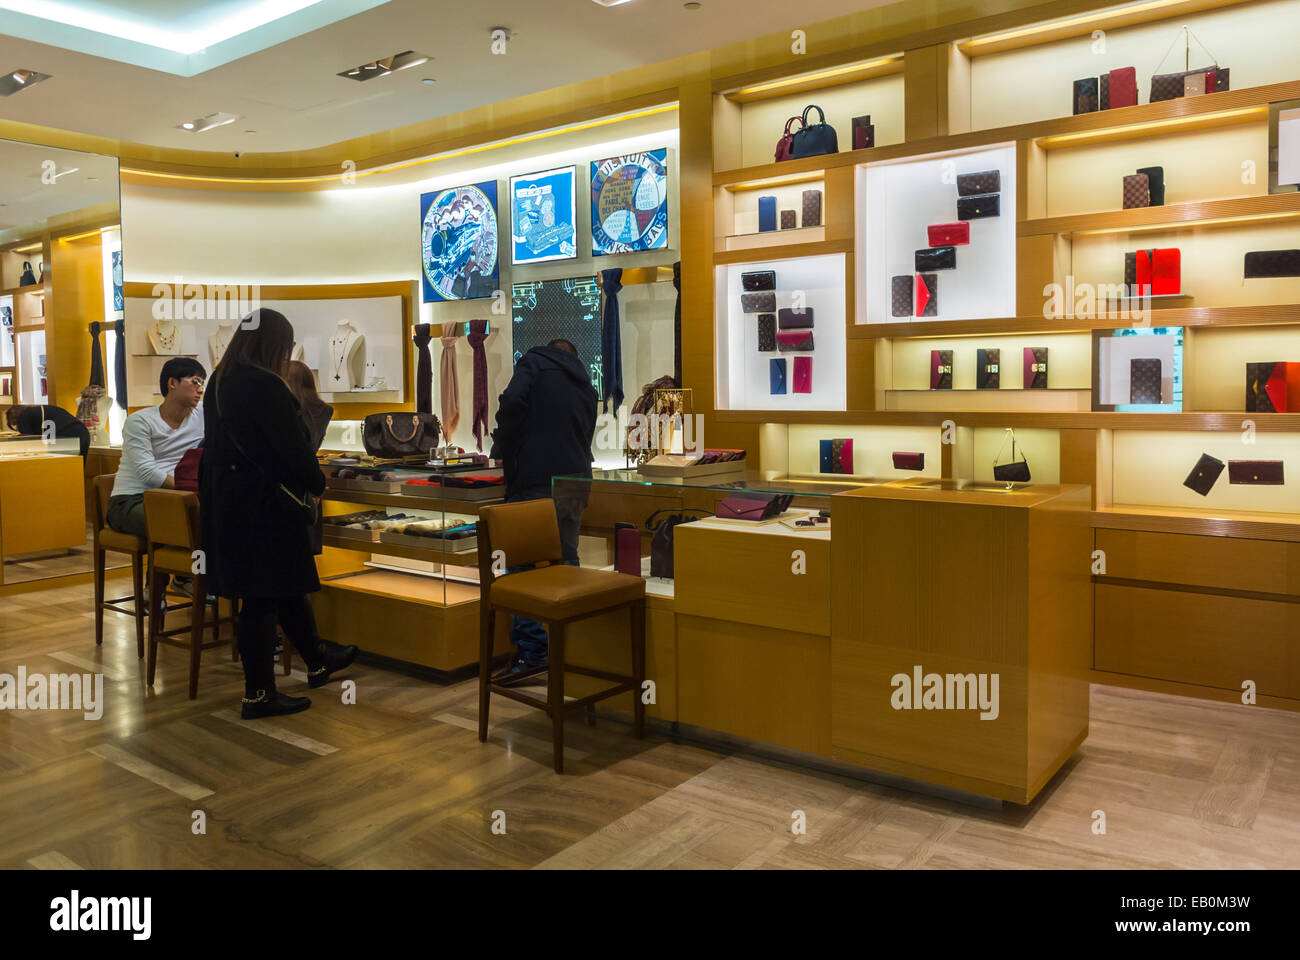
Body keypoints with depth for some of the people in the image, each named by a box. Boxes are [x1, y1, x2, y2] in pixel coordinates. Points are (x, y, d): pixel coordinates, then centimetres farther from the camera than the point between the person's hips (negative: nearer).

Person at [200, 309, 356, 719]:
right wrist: (316, 482, 0)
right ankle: (259, 695, 12)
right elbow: (293, 447, -18)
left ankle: (317, 661, 36)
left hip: (227, 503, 10)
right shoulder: (265, 386, -19)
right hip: (264, 506, -10)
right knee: (262, 600, 1)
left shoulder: (219, 382, 9)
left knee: (288, 586, 21)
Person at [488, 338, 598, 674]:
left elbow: (512, 402, -13)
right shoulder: (586, 385, 22)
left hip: (534, 485, -6)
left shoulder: (534, 363, 5)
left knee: (522, 569, 0)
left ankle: (532, 652, 0)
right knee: (567, 563, 16)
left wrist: (503, 447, -1)